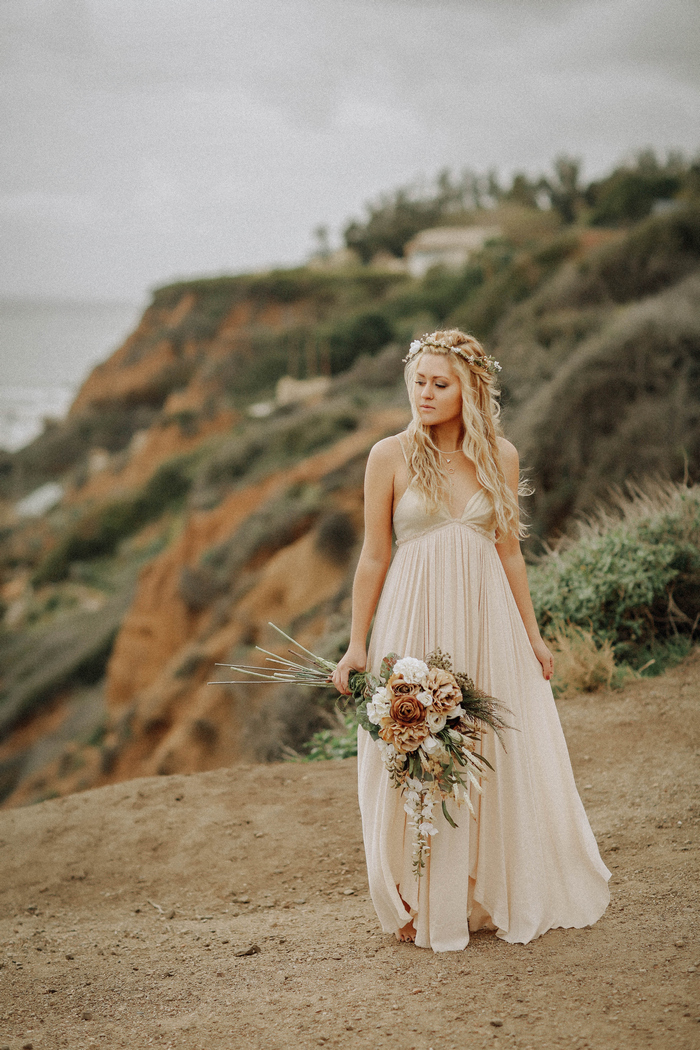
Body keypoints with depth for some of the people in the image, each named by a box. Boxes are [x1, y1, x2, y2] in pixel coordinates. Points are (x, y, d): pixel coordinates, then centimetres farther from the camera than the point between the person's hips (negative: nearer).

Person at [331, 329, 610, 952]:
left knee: (504, 758, 9)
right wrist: (357, 645, -2)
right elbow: (374, 557, -1)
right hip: (417, 620, -2)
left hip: (487, 618, 3)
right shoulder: (391, 456, -3)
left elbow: (509, 552, 9)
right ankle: (425, 907, 19)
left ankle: (503, 895, 27)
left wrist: (533, 635, 9)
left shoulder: (500, 456, 3)